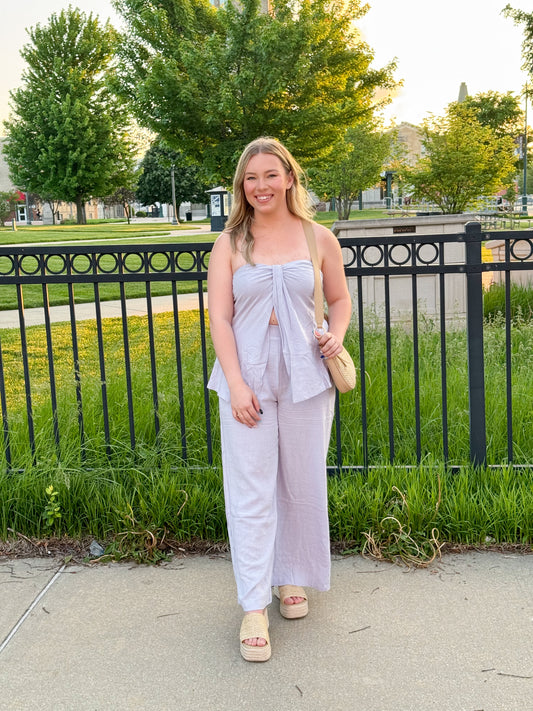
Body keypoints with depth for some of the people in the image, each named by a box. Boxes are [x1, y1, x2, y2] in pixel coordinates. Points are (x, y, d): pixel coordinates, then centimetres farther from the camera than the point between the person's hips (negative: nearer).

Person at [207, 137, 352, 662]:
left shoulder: (319, 239, 5)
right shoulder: (229, 244, 2)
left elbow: (340, 299, 16)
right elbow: (219, 316, -2)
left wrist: (337, 334, -6)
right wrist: (236, 382, -12)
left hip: (305, 377, 2)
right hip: (247, 375, -1)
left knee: (303, 485, 10)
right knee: (250, 491, -2)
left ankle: (293, 578, 32)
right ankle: (254, 607, 7)